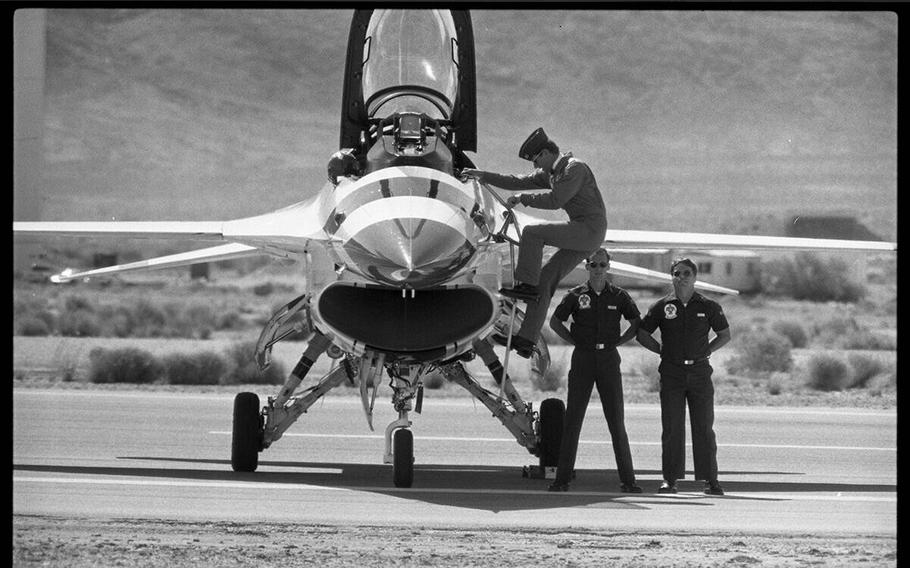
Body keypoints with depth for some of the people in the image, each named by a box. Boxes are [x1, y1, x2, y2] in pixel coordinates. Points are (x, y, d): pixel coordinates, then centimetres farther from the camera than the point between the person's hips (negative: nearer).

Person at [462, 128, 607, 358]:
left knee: (532, 232, -18)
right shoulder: (550, 173, 17)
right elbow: (519, 182, 17)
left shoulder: (575, 168, -12)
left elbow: (555, 200, -20)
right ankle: (526, 339, 1)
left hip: (590, 229, -9)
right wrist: (483, 176, 11)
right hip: (580, 235, 9)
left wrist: (523, 199, -10)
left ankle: (526, 285, -13)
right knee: (545, 279, 3)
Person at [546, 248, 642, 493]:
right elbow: (555, 321, 8)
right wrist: (575, 341, 1)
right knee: (572, 420, 0)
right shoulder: (576, 295, 2)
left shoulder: (618, 296, 3)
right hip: (582, 360, 0)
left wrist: (617, 341, 3)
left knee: (616, 422, 0)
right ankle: (562, 478, 2)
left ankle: (627, 480, 2)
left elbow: (637, 323, 12)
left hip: (608, 360, 0)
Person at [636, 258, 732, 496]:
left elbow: (725, 335, 14)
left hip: (700, 371, 0)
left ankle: (711, 480, 2)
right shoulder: (662, 306, 4)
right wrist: (662, 350, 4)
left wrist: (706, 351, 4)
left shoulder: (708, 307, 4)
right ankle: (670, 479, 0)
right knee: (672, 428, -3)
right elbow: (642, 334, 13)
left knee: (704, 427, 0)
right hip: (671, 373, 0)